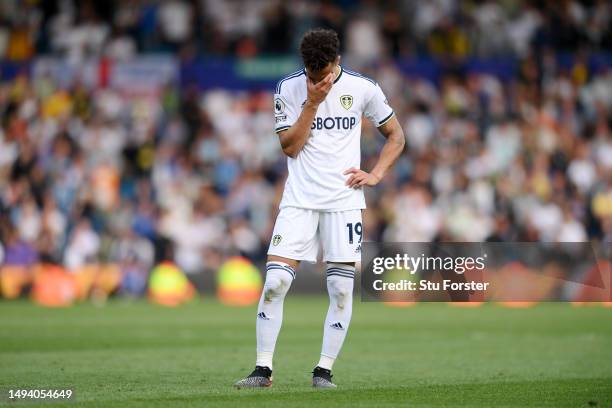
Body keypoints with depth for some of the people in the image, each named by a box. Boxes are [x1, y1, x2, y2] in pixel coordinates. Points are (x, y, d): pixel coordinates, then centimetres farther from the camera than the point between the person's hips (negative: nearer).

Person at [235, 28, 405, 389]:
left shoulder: (362, 89, 0)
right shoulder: (289, 88, 0)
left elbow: (396, 135, 11)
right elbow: (289, 147, -6)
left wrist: (376, 174, -2)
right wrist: (312, 103, -14)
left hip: (344, 200, 0)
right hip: (299, 199, 0)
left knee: (341, 288, -5)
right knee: (275, 282, -10)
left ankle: (325, 370, 5)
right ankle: (263, 369, -1)